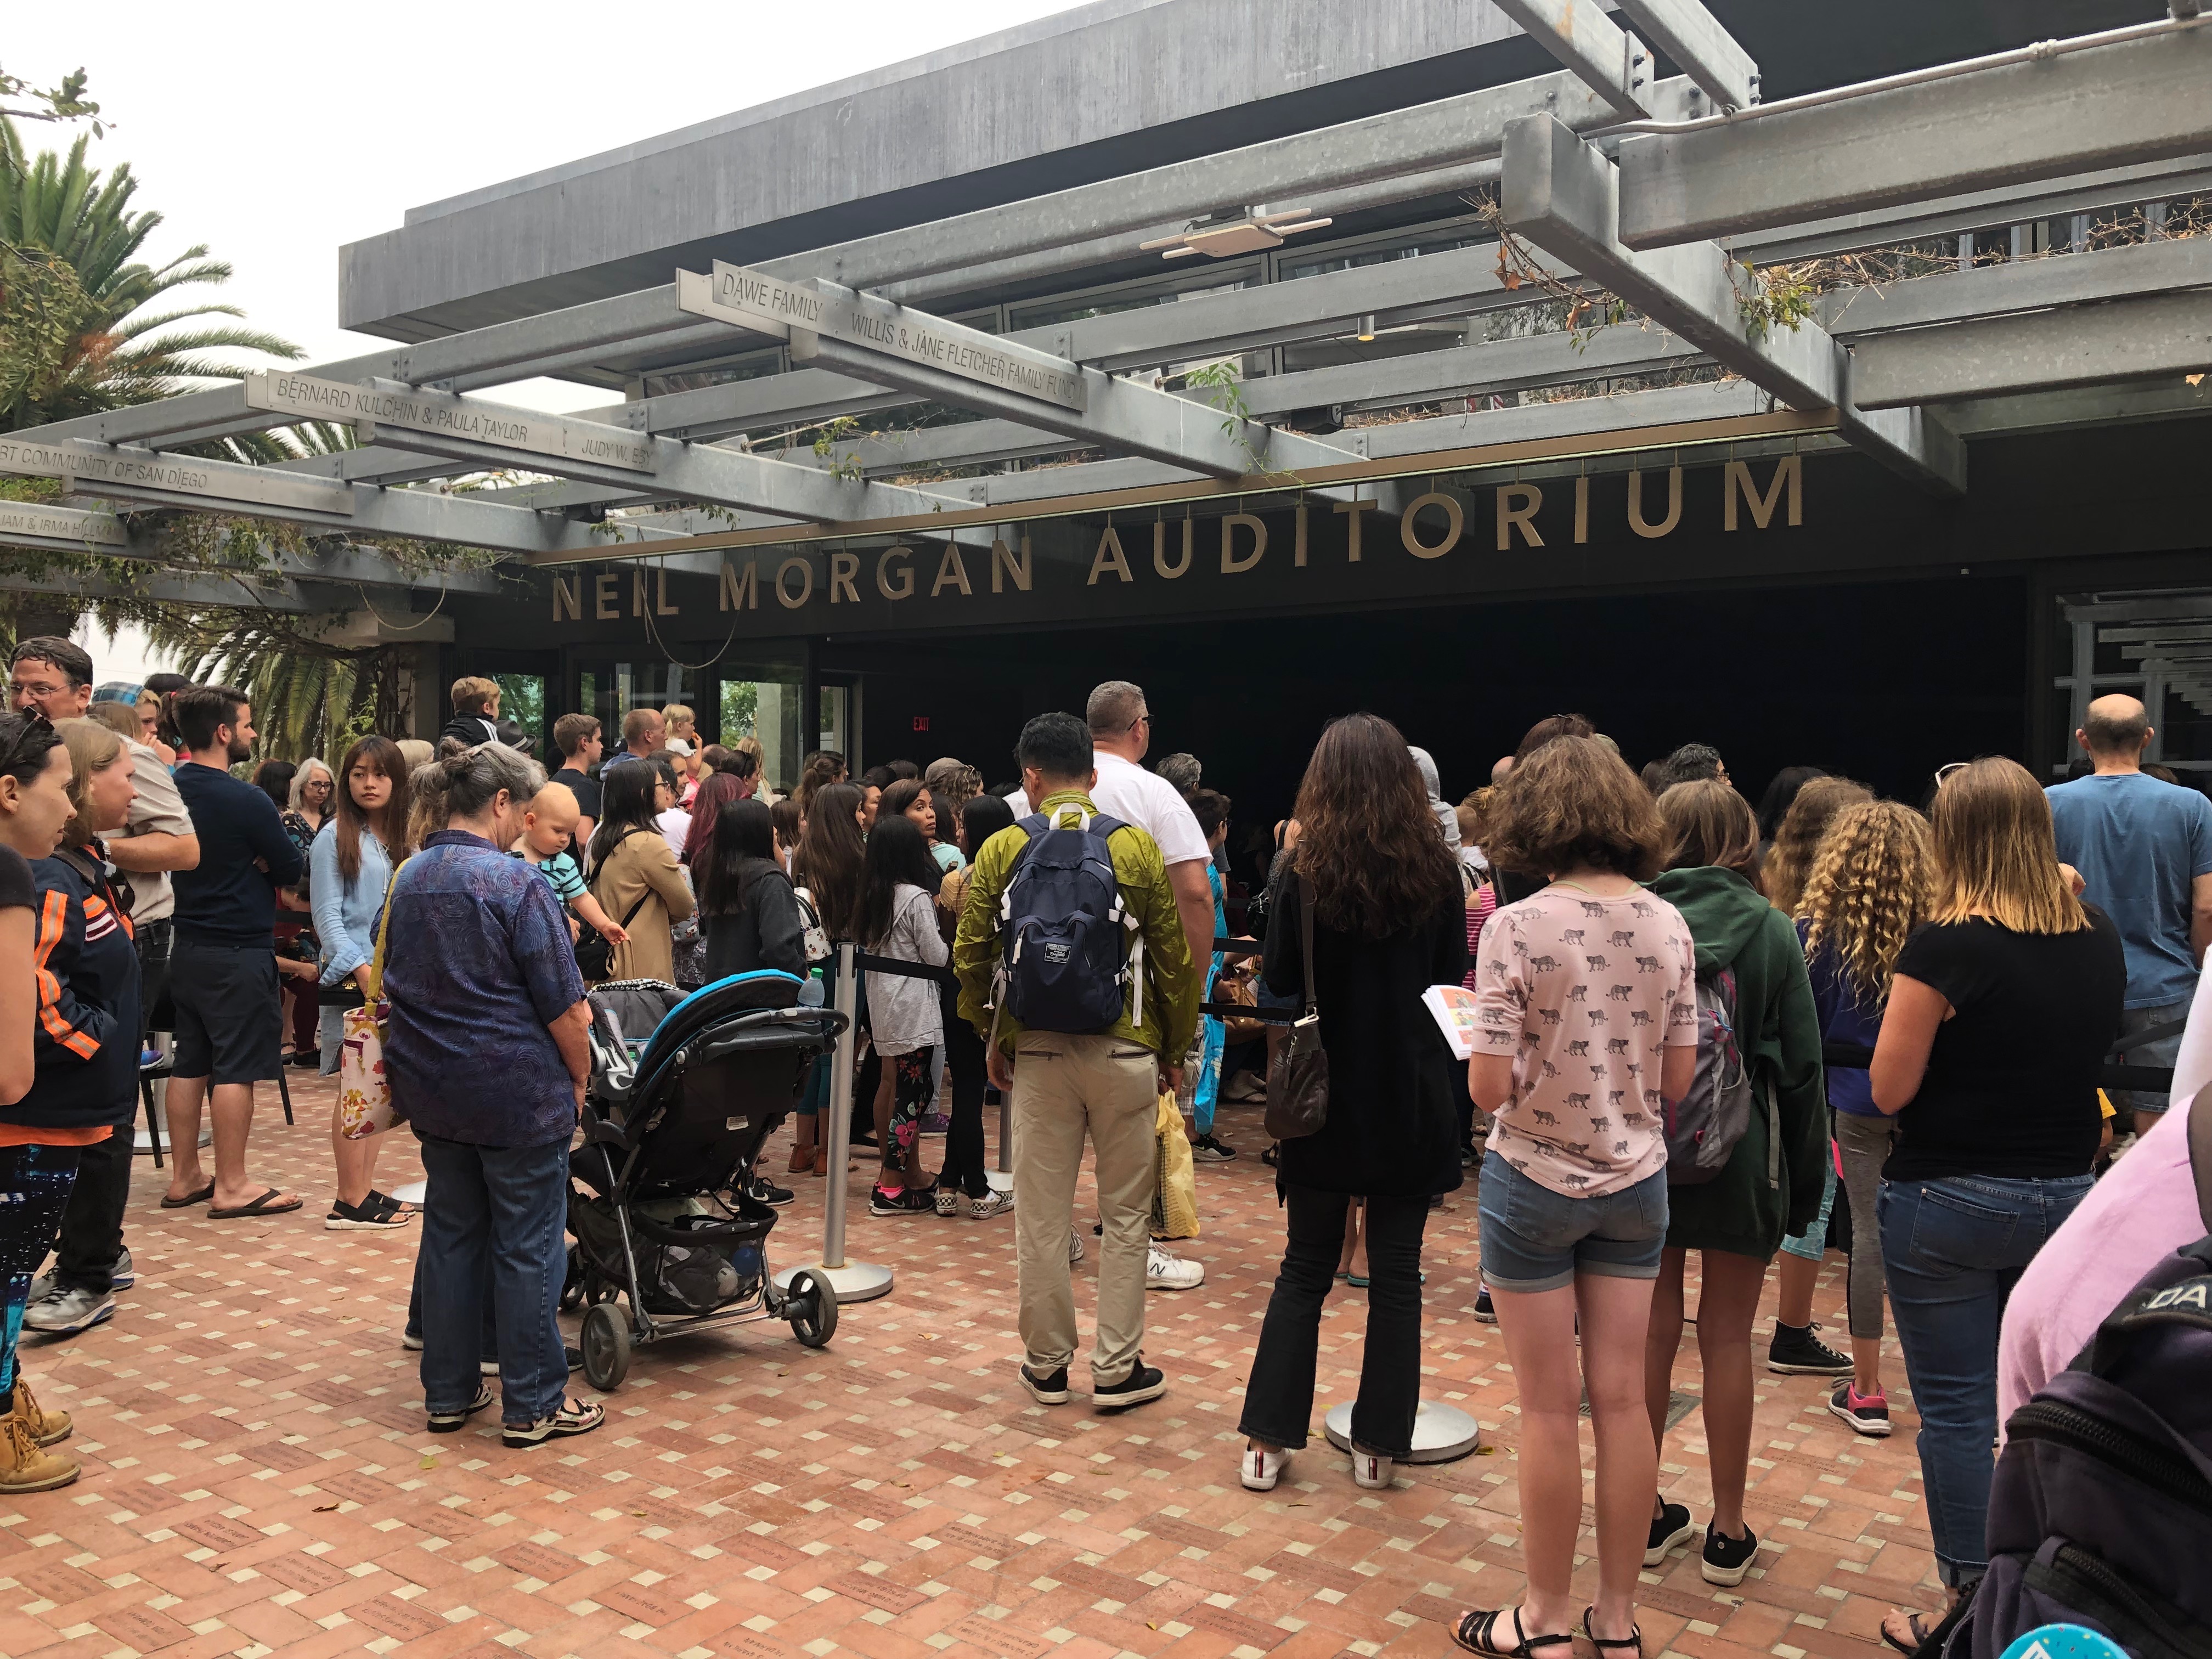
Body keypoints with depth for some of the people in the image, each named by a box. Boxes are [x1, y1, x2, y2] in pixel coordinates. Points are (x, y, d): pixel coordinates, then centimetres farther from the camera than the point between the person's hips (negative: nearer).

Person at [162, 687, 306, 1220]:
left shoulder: (172, 790, 4)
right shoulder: (245, 800, -18)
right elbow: (293, 871, -9)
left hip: (187, 948, 8)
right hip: (238, 952, -8)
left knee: (190, 1063, 13)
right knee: (235, 1068, -2)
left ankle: (184, 1178, 21)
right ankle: (231, 1188, 2)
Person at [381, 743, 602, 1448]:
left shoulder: (408, 880, 6)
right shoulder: (515, 883, -17)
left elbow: (400, 985, 16)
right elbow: (563, 1006, -16)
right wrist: (580, 1077, -1)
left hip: (432, 1091, 7)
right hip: (519, 1095, -7)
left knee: (451, 1236, 16)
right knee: (528, 1248, 3)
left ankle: (449, 1392, 25)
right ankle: (533, 1405, 11)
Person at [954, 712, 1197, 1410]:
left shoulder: (1001, 851, -1)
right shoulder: (1137, 848, -3)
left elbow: (970, 954, 1)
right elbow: (1173, 957, 0)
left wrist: (992, 1035, 15)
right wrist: (1176, 1049, 11)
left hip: (1038, 1051, 1)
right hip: (1125, 1050, -1)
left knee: (1041, 1214, 10)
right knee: (1126, 1212, 10)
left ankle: (1046, 1364, 20)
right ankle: (1117, 1369, 14)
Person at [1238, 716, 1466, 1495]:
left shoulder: (1301, 874, -9)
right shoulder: (1437, 872, -5)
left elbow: (1279, 985, -6)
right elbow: (1454, 983, 4)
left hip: (1326, 1099, 0)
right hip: (1414, 1101, 0)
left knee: (1305, 1269, 12)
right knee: (1396, 1272, 10)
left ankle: (1268, 1439, 14)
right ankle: (1378, 1446, 17)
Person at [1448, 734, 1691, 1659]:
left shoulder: (1516, 928, -17)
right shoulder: (1668, 926, -2)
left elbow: (1489, 1088, -18)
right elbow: (1677, 1079, 2)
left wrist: (1482, 1027, 2)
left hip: (1536, 1183, -4)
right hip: (1635, 1182, 4)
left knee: (1549, 1408, 7)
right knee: (1621, 1399, 12)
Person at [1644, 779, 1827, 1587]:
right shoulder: (1768, 928, -8)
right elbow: (1801, 1062, -3)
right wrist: (1806, 1180, 6)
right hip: (1739, 1156, -1)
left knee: (1650, 1332, 11)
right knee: (1727, 1339, 9)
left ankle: (1647, 1513, 23)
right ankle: (1727, 1531, 20)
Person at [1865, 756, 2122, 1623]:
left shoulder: (1946, 947, -19)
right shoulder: (2100, 937, 0)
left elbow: (1889, 1089, -14)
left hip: (1949, 1204, -6)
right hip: (2065, 1195, 6)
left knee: (1957, 1411, 7)